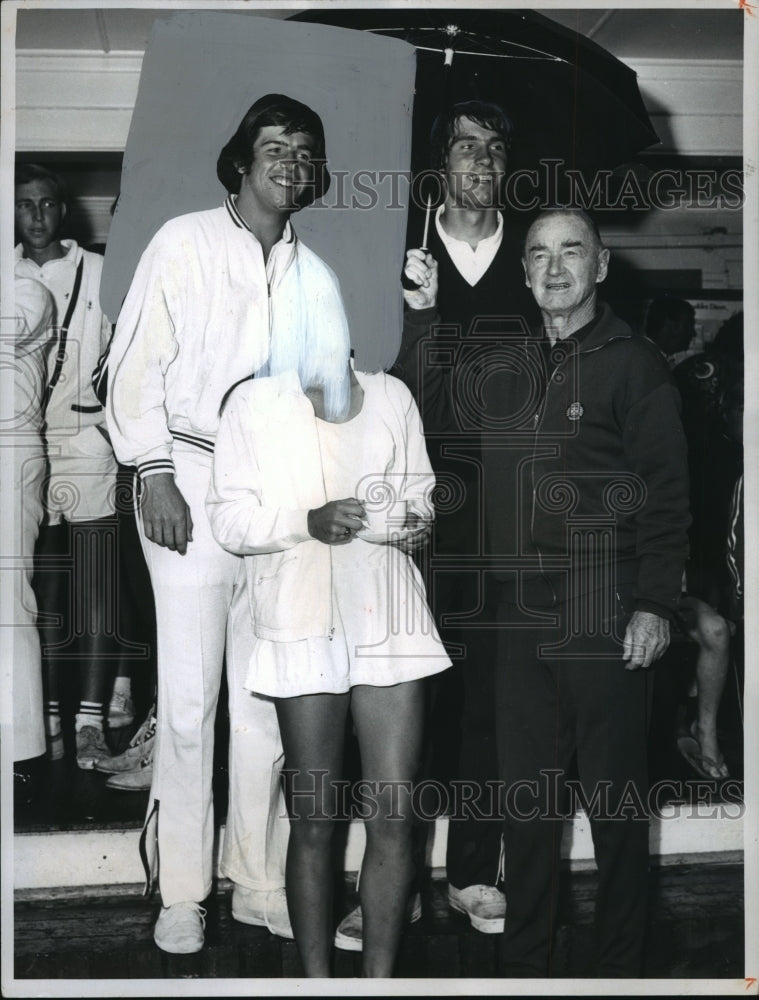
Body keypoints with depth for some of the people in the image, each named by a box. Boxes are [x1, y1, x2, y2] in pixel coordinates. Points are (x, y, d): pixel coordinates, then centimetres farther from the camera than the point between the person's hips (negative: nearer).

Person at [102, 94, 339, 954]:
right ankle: (180, 892, 10)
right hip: (192, 483, -4)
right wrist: (155, 474, -10)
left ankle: (259, 880, 18)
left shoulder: (315, 277, 15)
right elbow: (137, 363, -2)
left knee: (268, 698, 6)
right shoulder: (184, 243, 3)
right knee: (189, 698, -3)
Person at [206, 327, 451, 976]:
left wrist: (410, 519, -4)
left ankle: (381, 975, 15)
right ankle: (316, 975, 19)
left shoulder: (392, 397, 9)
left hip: (389, 620, 2)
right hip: (304, 628, -2)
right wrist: (309, 521, -17)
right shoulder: (255, 404, 1)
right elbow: (228, 517, -1)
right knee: (314, 820, 4)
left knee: (394, 817, 1)